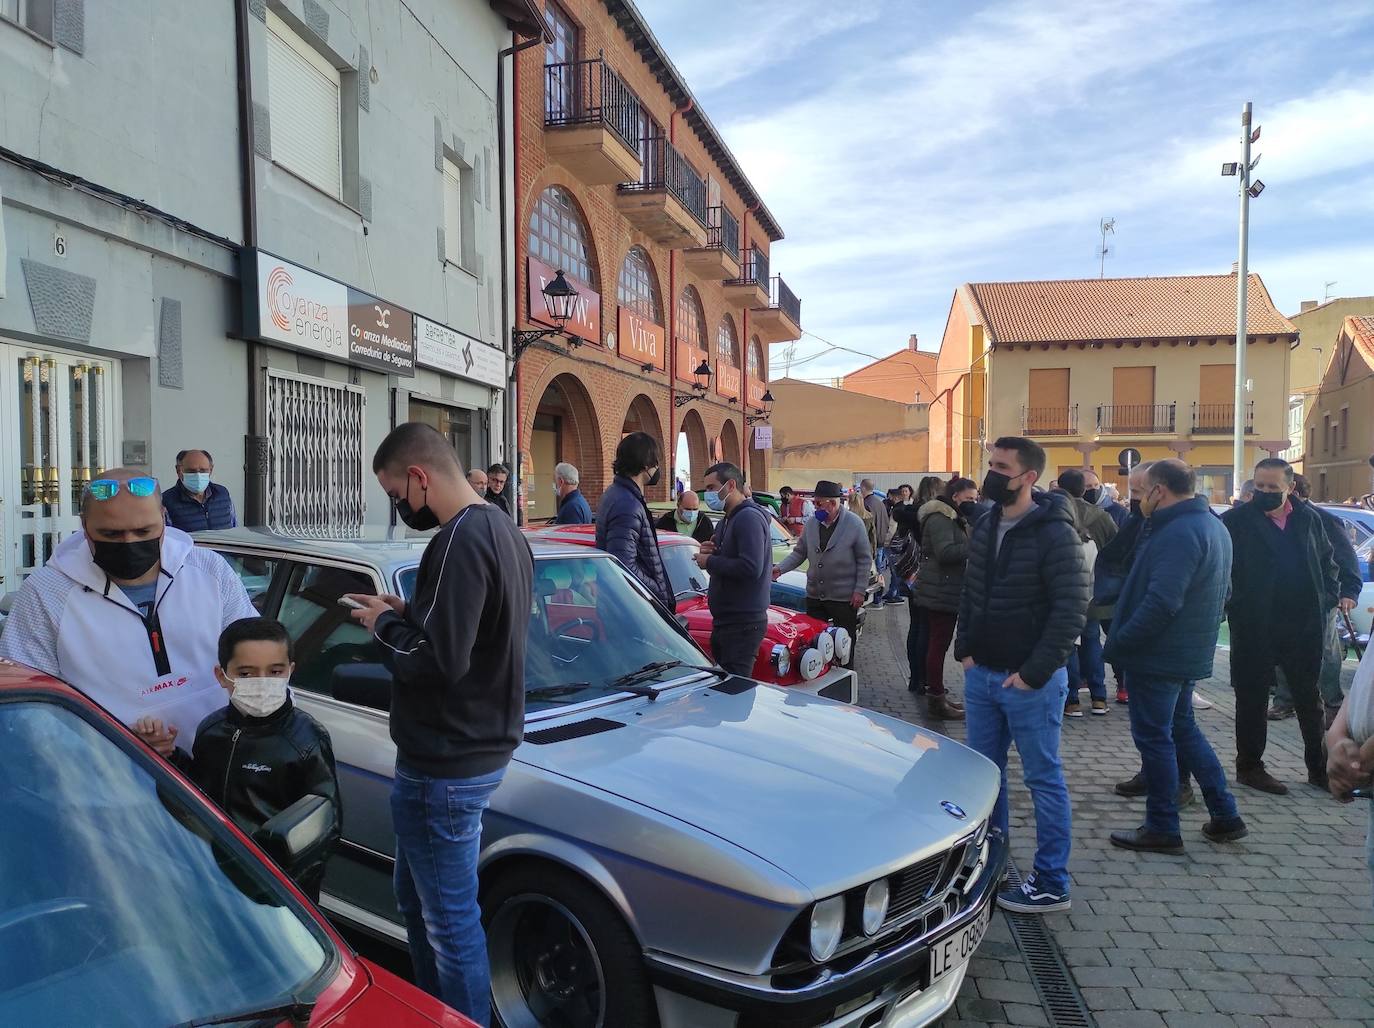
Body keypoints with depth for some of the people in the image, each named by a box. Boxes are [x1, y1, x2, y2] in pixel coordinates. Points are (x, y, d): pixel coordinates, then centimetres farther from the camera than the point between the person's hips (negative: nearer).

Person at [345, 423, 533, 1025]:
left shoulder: (460, 542, -23)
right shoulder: (503, 529, 9)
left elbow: (436, 659, -28)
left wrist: (385, 625, -10)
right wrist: (407, 612, 5)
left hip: (445, 765, -11)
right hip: (484, 744, 11)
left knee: (450, 921, 5)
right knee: (416, 896, 26)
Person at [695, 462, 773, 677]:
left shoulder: (749, 518, -14)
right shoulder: (726, 521, 17)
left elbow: (751, 568, -25)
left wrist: (710, 561, -15)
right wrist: (709, 554, 2)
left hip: (743, 623, -10)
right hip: (723, 620, 10)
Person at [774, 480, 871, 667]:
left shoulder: (854, 523, -9)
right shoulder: (811, 523, 3)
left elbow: (864, 559, -6)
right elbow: (799, 553, 10)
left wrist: (860, 590, -10)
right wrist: (780, 568, -5)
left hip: (844, 598, -4)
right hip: (814, 595, 4)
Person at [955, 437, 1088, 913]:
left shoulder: (1055, 534, -15)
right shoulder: (985, 525, 7)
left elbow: (1072, 610, -18)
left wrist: (1034, 672, -19)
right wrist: (965, 649, 8)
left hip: (1030, 680, -7)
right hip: (981, 674, 7)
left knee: (1043, 779, 4)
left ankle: (1051, 884, 15)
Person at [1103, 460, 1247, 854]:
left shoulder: (1178, 533, -23)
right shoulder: (1213, 526, 12)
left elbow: (1161, 602, -28)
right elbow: (1217, 594, 19)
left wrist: (1119, 642, -20)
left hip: (1160, 654, -10)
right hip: (1190, 653, 10)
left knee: (1154, 736, 1)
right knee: (1182, 728, 21)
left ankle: (1162, 829, 11)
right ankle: (1225, 816, 26)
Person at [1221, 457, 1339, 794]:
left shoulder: (1308, 519, 4)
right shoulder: (1236, 520, -10)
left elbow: (1327, 561, 15)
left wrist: (1326, 599, 5)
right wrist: (1233, 606, -15)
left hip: (1304, 626, 4)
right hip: (1254, 627, -4)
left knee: (1309, 697, 15)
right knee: (1253, 698, 7)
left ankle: (1319, 768, 28)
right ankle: (1249, 766, 19)